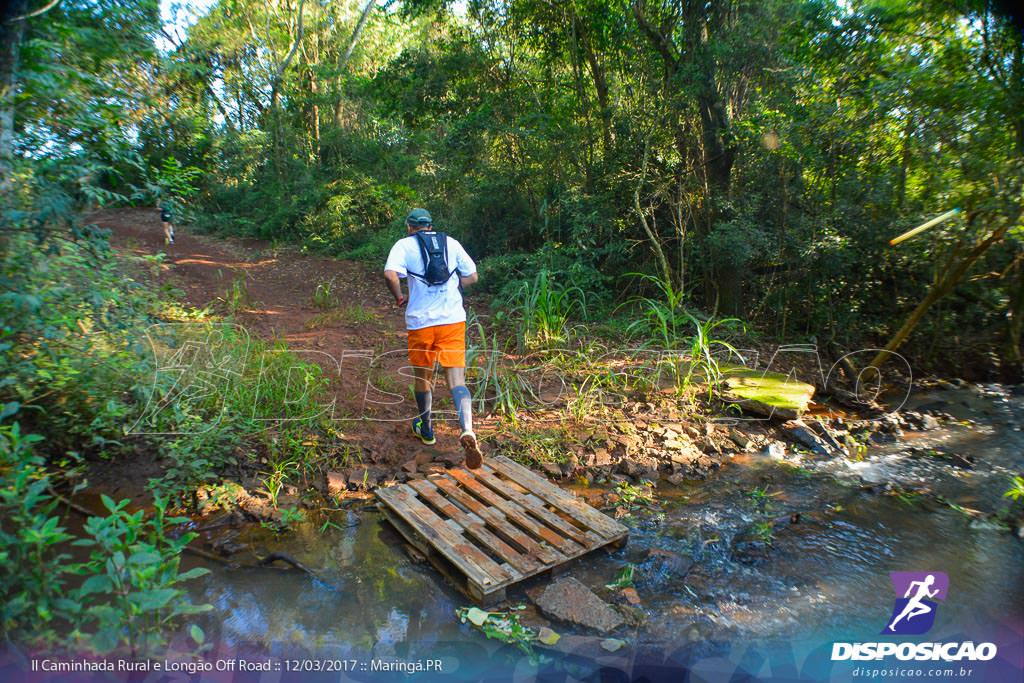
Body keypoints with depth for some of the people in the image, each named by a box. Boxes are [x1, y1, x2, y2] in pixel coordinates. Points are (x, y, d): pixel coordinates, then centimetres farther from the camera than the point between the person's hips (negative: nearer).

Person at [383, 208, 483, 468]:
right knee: (457, 380, -2)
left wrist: (399, 298, 1)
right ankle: (467, 430, -24)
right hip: (453, 320, 1)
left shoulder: (404, 245, 2)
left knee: (423, 376, 18)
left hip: (420, 322, -1)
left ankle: (426, 429, 35)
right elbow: (472, 276, 11)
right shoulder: (451, 243, 10)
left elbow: (390, 274, -16)